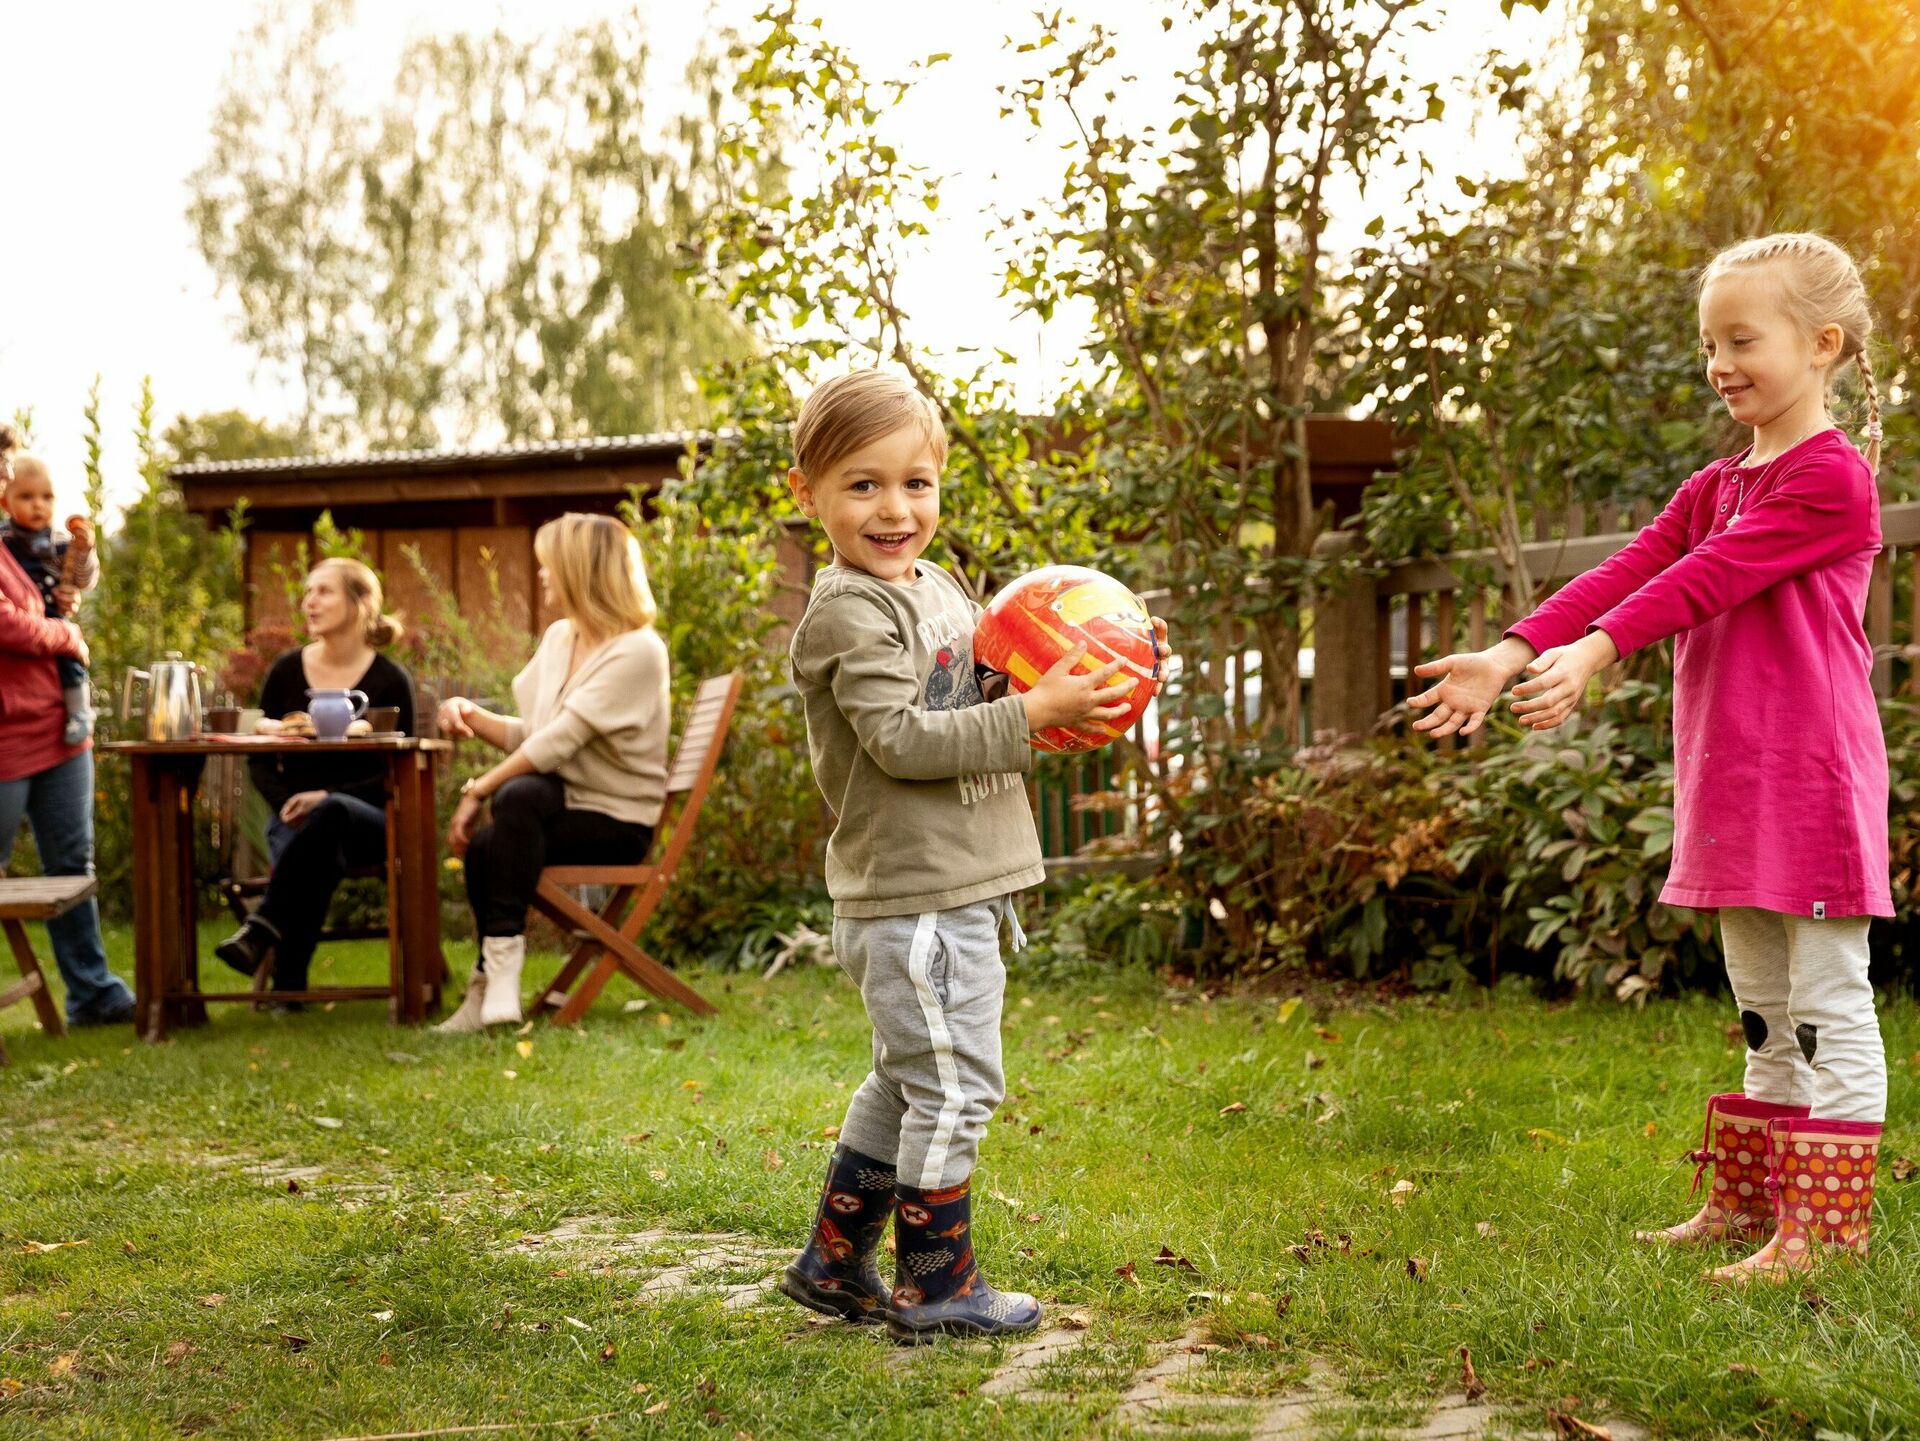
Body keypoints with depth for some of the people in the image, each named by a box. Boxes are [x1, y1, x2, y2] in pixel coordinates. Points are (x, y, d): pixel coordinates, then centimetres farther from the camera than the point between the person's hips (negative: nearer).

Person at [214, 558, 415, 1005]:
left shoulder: (390, 680, -1)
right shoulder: (286, 671, 8)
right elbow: (259, 762, 10)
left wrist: (326, 797, -18)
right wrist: (287, 803, -11)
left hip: (369, 821, -2)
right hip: (293, 817, 2)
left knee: (330, 814, -40)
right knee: (316, 853, -36)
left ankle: (262, 930, -42)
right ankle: (288, 987, -37)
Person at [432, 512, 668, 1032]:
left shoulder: (637, 651, -14)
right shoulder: (559, 637, 13)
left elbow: (560, 740, -21)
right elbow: (528, 734, 16)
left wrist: (478, 790, -21)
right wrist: (470, 715, -1)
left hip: (616, 823, -6)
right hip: (562, 803, 6)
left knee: (519, 797, -34)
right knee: (484, 847, -26)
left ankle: (499, 967, -34)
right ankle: (491, 990, -20)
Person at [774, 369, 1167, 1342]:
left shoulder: (937, 587, 14)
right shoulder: (848, 613, -15)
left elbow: (974, 703, 24)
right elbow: (901, 739, -23)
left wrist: (1065, 680, 6)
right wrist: (1031, 714, -23)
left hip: (958, 891, 10)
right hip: (911, 900, -10)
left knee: (907, 1083, 18)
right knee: (954, 1086, -4)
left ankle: (833, 1262, 29)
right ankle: (935, 1283, 10)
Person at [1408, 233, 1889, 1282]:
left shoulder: (1832, 478, -11)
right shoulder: (1714, 489, 17)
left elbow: (1704, 580, -22)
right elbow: (1628, 573, 4)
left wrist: (1593, 654, -31)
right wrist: (1511, 656, -10)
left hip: (1810, 781, -9)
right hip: (1727, 784, 9)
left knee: (1827, 1003, -3)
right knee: (1762, 1006, 17)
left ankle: (1824, 1225, 1)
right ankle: (1748, 1199, 25)